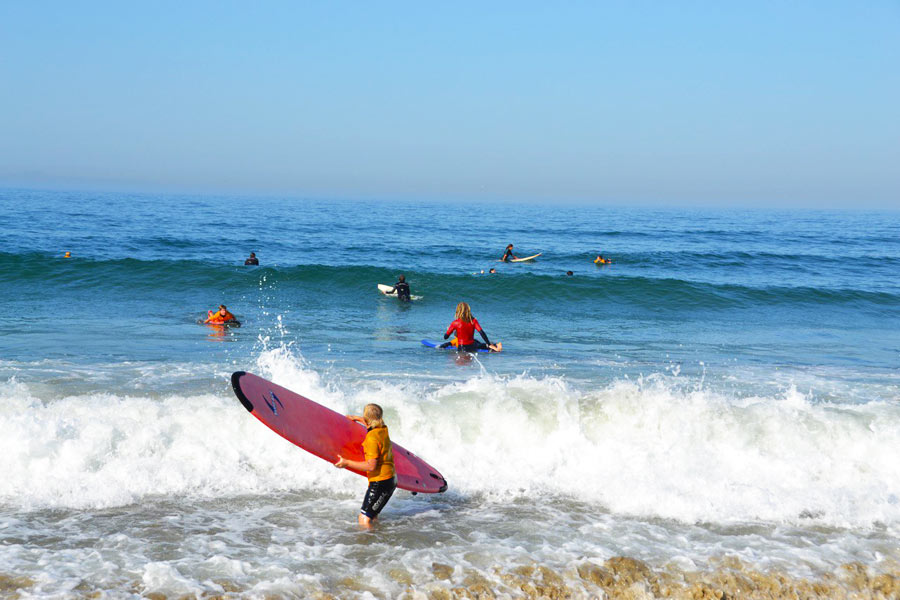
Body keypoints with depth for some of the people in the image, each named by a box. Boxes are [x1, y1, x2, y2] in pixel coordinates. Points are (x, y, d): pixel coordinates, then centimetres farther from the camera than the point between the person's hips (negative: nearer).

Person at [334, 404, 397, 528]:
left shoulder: (371, 438, -22)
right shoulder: (383, 429, 5)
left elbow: (371, 466, -25)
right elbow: (372, 424, 31)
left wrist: (347, 463, -21)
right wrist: (356, 418, 45)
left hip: (380, 483, -9)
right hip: (391, 480, 9)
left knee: (364, 519, -11)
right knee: (372, 515, 22)